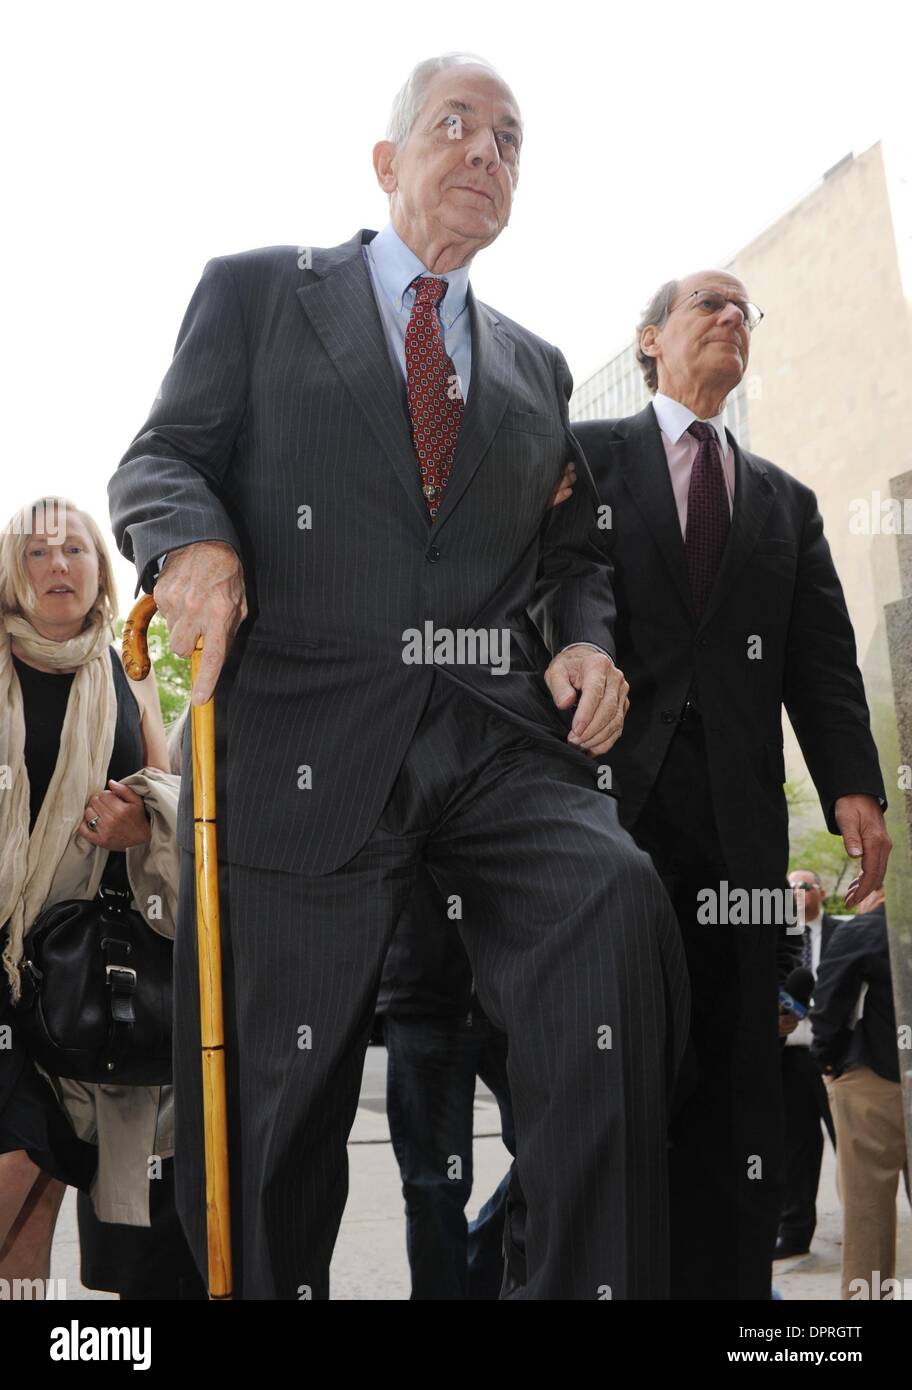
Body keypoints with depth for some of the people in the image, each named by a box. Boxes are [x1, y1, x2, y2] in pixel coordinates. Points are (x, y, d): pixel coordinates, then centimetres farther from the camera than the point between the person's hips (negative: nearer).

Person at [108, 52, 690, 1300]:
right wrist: (192, 538, -15)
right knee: (278, 1093, -1)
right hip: (306, 738, -2)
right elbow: (159, 462, 9)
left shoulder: (537, 368, 26)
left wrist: (588, 639, 4)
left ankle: (594, 1284, -17)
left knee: (616, 904, -27)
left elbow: (572, 551, 27)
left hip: (500, 739, 2)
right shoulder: (256, 293, 16)